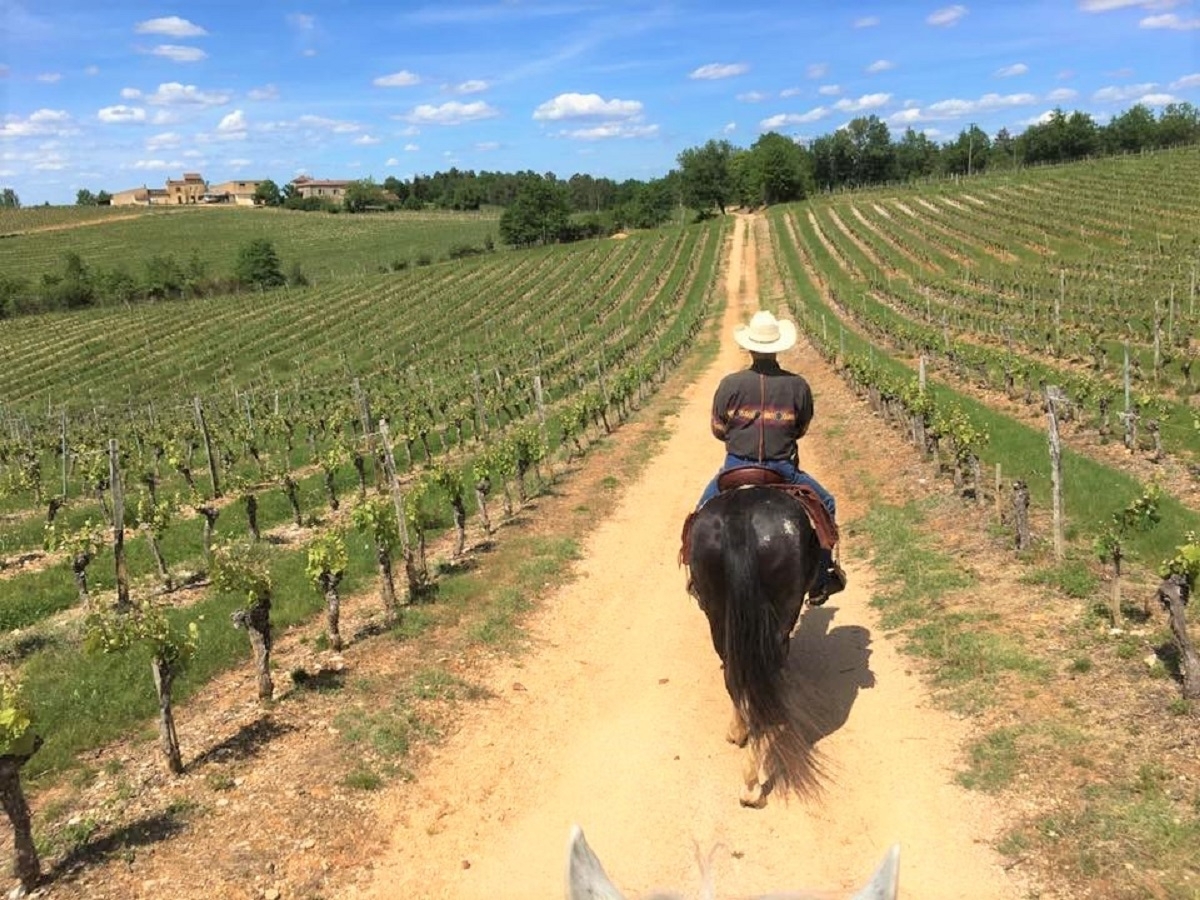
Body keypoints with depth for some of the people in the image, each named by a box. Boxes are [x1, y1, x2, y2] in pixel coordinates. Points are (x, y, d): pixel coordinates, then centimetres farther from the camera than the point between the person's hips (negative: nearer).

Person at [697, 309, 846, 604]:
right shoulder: (798, 385, -8)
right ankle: (820, 581, 24)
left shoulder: (730, 384, -10)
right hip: (783, 469, 0)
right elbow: (802, 429, 6)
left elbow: (718, 430, 1)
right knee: (826, 506, 23)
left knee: (704, 511, 27)